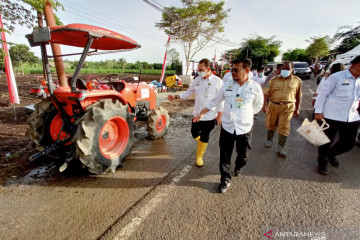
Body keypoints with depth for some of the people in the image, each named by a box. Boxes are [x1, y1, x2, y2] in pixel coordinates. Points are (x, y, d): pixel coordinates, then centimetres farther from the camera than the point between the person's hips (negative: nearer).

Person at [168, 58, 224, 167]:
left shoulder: (217, 81, -12)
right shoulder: (197, 80, 2)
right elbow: (189, 92, 11)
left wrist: (219, 115, -10)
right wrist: (176, 96, 0)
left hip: (210, 116, -4)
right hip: (197, 114, 5)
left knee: (204, 138, 8)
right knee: (195, 134, 15)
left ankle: (199, 157, 28)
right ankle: (202, 143, 49)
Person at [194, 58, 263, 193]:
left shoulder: (255, 87, -7)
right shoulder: (227, 85, -2)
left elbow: (258, 105, 10)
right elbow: (215, 101, 6)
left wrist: (247, 115, 5)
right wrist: (202, 113, 6)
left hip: (244, 128, 0)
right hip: (227, 126, 1)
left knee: (243, 155, 16)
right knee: (225, 156, 6)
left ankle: (238, 167, 49)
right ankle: (225, 179, 26)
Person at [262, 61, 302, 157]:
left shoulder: (297, 81, 3)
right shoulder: (274, 80, 1)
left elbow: (298, 96, 7)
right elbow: (266, 93, -3)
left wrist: (297, 109, 6)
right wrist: (265, 105, -14)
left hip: (287, 107, -1)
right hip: (273, 105, 1)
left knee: (284, 128, 1)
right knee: (271, 124, 15)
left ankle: (281, 147, 16)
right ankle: (269, 139, 39)